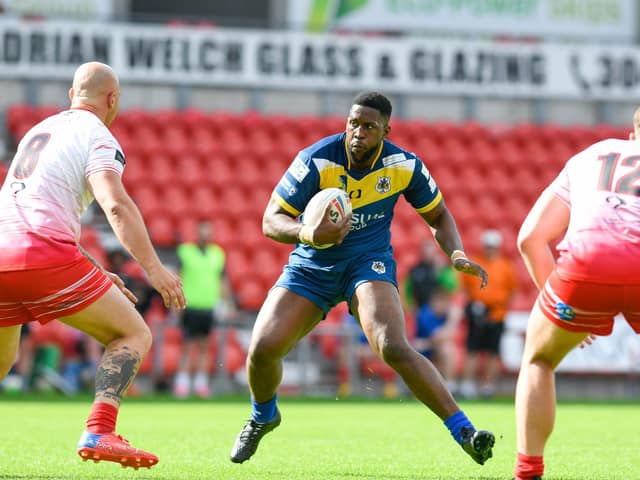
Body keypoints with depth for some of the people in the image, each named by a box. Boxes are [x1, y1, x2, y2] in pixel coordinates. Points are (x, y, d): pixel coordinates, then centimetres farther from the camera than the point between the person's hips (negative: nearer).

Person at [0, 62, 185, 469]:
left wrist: (97, 274, 37)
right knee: (134, 335, 3)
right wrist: (153, 268, -19)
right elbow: (116, 205, -15)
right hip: (44, 255, -7)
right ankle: (99, 433, -17)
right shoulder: (98, 138, 3)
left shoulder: (38, 131, 29)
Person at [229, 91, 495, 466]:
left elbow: (438, 216, 8)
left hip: (369, 263, -1)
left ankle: (464, 432, -26)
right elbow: (271, 221, -16)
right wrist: (309, 234, -38)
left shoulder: (404, 166, -10)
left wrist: (457, 255, -12)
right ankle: (263, 417, 22)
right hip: (312, 266, 1)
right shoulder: (316, 161, -17)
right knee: (262, 348, -13)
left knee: (395, 348, -29)